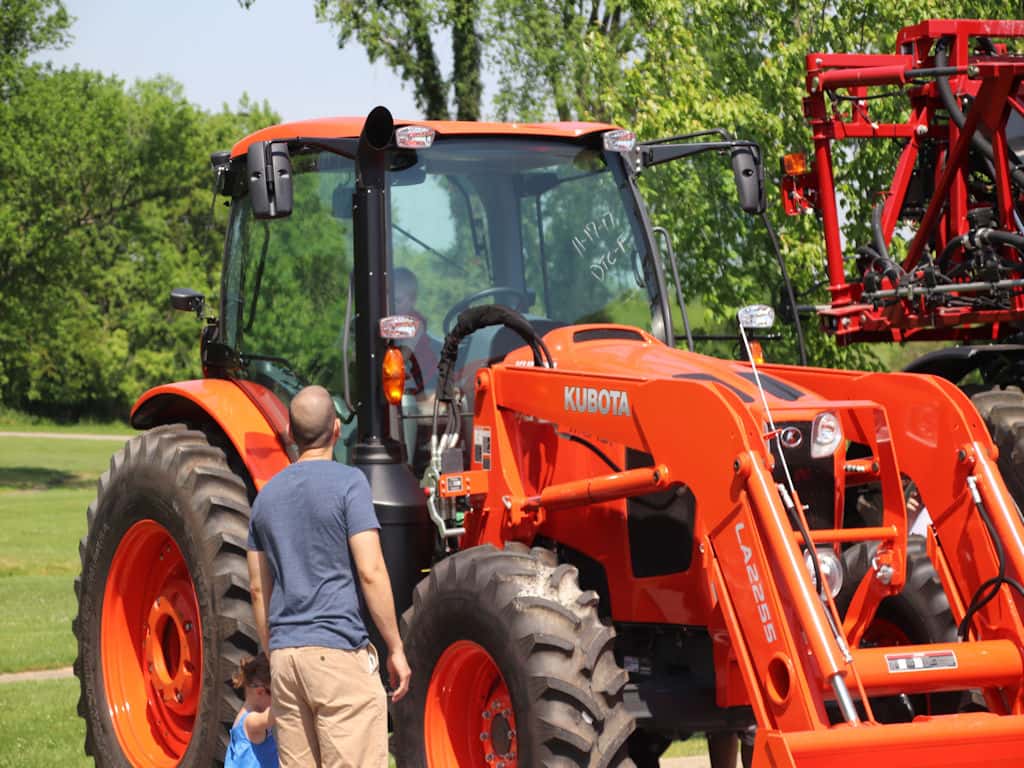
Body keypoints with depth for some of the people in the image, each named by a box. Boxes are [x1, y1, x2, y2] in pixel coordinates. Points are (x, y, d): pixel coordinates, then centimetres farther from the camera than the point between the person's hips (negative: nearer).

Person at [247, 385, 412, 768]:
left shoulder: (267, 495, 13)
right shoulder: (348, 482, -5)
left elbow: (258, 590, 16)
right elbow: (370, 572, -12)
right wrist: (396, 649, -6)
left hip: (285, 654, 6)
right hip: (339, 650, -6)